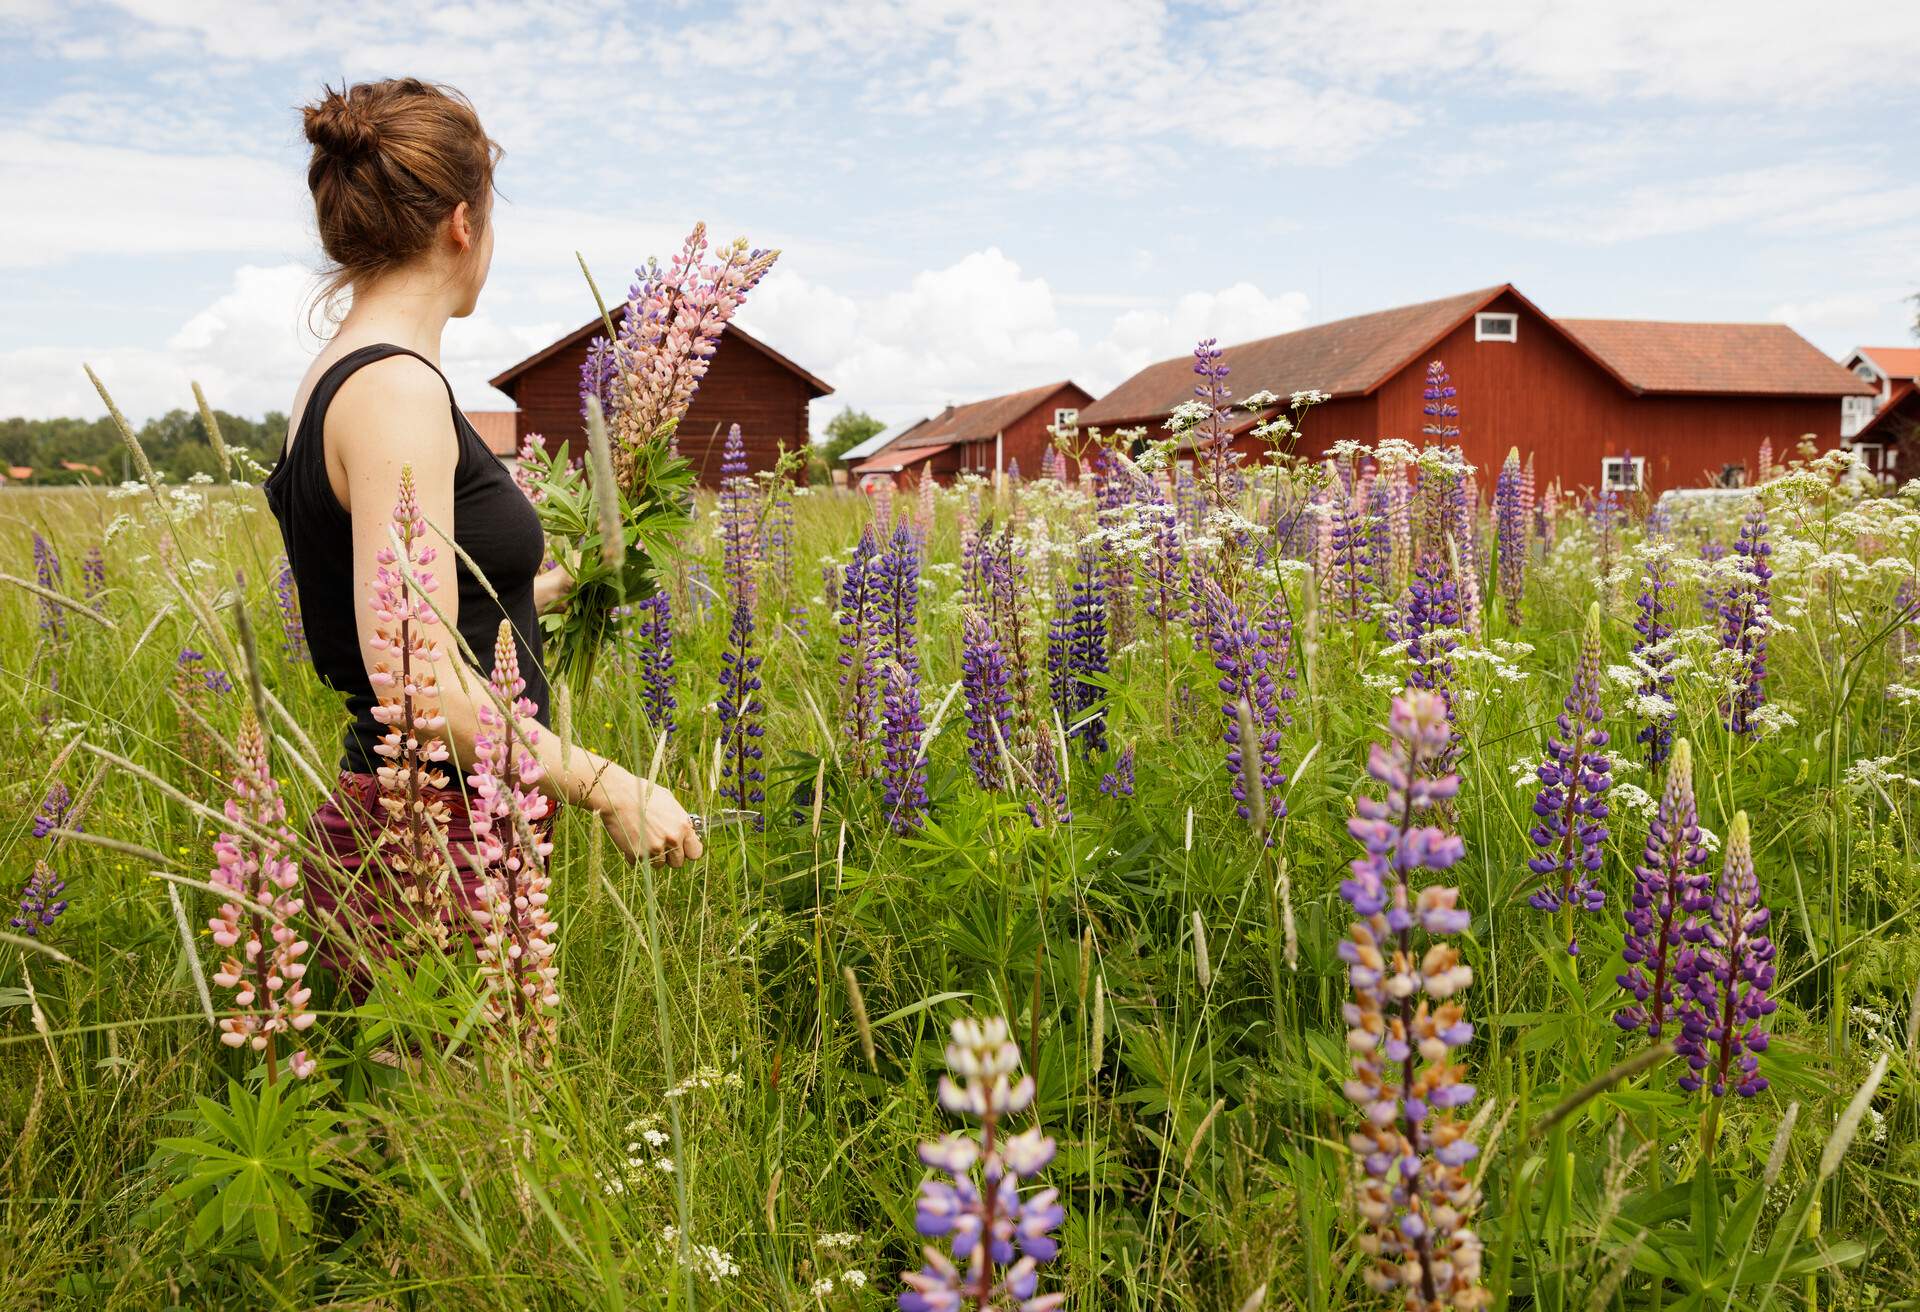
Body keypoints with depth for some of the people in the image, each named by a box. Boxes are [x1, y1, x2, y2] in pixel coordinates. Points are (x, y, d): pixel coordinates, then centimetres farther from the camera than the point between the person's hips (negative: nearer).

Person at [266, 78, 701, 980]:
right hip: (435, 856, -9)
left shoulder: (333, 383, 11)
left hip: (397, 833, 9)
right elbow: (417, 682, -24)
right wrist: (611, 788, -17)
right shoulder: (394, 388, -18)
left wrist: (551, 589, 32)